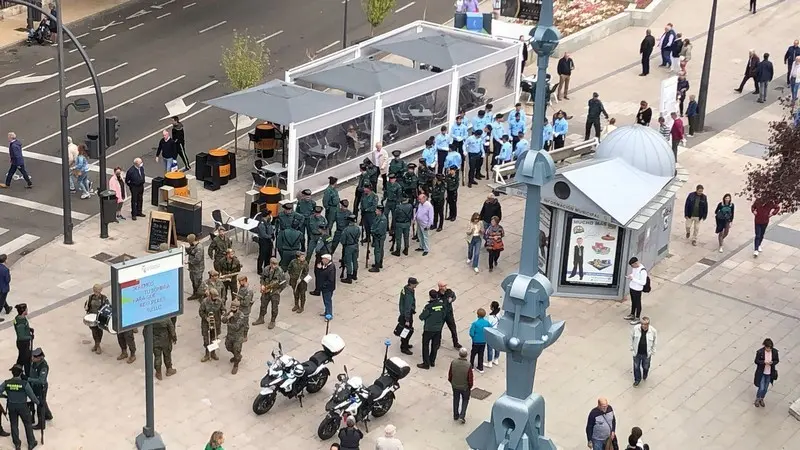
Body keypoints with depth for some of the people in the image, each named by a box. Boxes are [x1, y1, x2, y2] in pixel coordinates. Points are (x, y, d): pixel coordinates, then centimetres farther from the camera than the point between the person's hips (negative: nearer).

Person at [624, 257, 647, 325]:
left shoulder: (643, 271, -28)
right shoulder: (634, 267, -3)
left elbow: (643, 282, -26)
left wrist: (633, 279, -27)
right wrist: (629, 276, -6)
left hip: (637, 290, -8)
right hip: (631, 287, 8)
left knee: (637, 303, 8)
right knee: (633, 302, 24)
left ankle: (637, 318, 23)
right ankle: (632, 315, 41)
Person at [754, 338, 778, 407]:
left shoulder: (775, 351, -11)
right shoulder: (760, 352, -19)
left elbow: (777, 360, 1)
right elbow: (756, 361, -10)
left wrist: (772, 362, -21)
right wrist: (764, 362, -27)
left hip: (769, 373, 3)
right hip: (761, 373, -3)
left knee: (765, 388, 16)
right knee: (761, 388, -4)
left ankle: (761, 399, 41)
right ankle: (757, 399, 24)